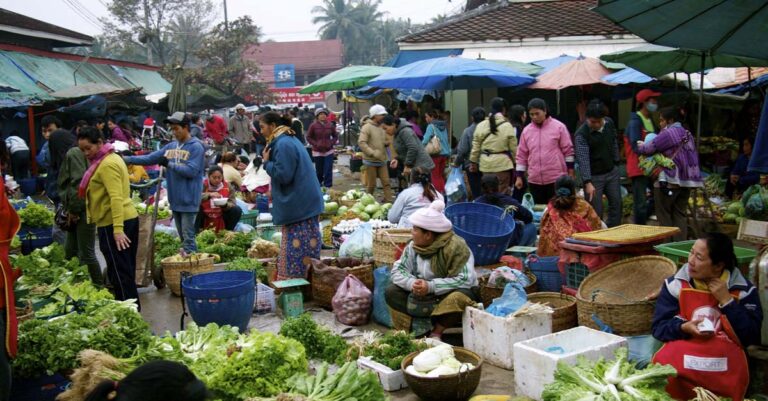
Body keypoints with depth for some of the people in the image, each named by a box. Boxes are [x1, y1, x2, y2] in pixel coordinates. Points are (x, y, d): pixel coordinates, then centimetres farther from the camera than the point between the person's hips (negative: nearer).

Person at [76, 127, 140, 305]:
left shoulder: (107, 165, -15)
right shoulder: (111, 158, 17)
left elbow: (116, 198, -24)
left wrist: (117, 229, -31)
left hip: (112, 224, -10)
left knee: (119, 274, -6)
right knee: (127, 272, 15)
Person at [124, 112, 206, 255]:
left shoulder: (196, 147, -9)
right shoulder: (171, 146, 11)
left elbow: (191, 170, -18)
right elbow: (150, 158, 8)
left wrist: (169, 164, -13)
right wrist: (127, 159, -1)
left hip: (188, 200, -7)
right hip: (175, 199, 7)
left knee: (188, 236, -6)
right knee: (182, 236, 14)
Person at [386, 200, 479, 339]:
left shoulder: (456, 247, -23)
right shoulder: (413, 246, -5)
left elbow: (465, 279, -30)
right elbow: (398, 270, -6)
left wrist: (431, 286, -35)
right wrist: (411, 283, -29)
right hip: (423, 295, 5)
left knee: (456, 298, -39)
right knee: (391, 292, -11)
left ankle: (437, 331, -13)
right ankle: (429, 321, -16)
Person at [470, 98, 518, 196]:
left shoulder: (481, 125, 2)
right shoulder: (507, 126, -6)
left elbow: (476, 147, 7)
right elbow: (514, 148, -2)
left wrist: (474, 162, 19)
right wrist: (515, 162, 12)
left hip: (486, 164, 3)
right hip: (502, 163, -3)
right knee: (502, 193, 0)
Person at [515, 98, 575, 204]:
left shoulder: (559, 127, -2)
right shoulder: (526, 131, 7)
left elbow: (568, 151, 0)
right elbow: (522, 155, 11)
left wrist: (570, 174, -2)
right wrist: (519, 177, 7)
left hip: (557, 179, -3)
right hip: (534, 180, 3)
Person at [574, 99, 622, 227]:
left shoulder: (609, 123, -3)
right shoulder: (581, 134, -22)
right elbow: (583, 159, -30)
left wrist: (616, 163, 16)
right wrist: (588, 183, -38)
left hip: (612, 172, 6)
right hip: (594, 176, -6)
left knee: (616, 204, 13)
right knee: (595, 212, -3)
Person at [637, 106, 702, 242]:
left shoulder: (668, 133, -12)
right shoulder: (687, 134, 14)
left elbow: (650, 148, -12)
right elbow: (694, 156, 20)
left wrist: (640, 146, 9)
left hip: (669, 181, -8)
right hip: (687, 180, 8)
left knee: (664, 214, 3)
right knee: (680, 213, 11)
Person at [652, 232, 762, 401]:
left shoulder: (744, 290, 6)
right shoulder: (675, 284, 6)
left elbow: (751, 337, -2)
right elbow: (658, 327, 5)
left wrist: (726, 300, -7)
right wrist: (684, 328, -15)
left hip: (725, 357, -1)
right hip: (682, 352, 1)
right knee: (664, 364, -32)